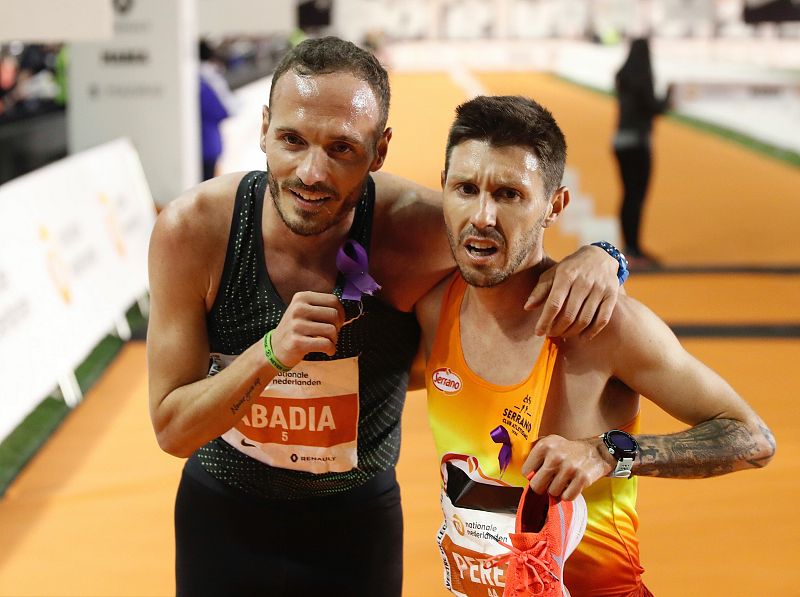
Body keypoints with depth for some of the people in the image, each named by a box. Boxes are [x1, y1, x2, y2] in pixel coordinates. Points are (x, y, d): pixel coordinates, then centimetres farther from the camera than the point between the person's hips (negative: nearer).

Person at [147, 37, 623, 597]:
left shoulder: (417, 229, -25)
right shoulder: (192, 230, -23)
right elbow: (172, 430, -19)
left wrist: (595, 261, -31)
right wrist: (271, 353, -36)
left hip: (360, 521, 0)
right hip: (221, 518, 0)